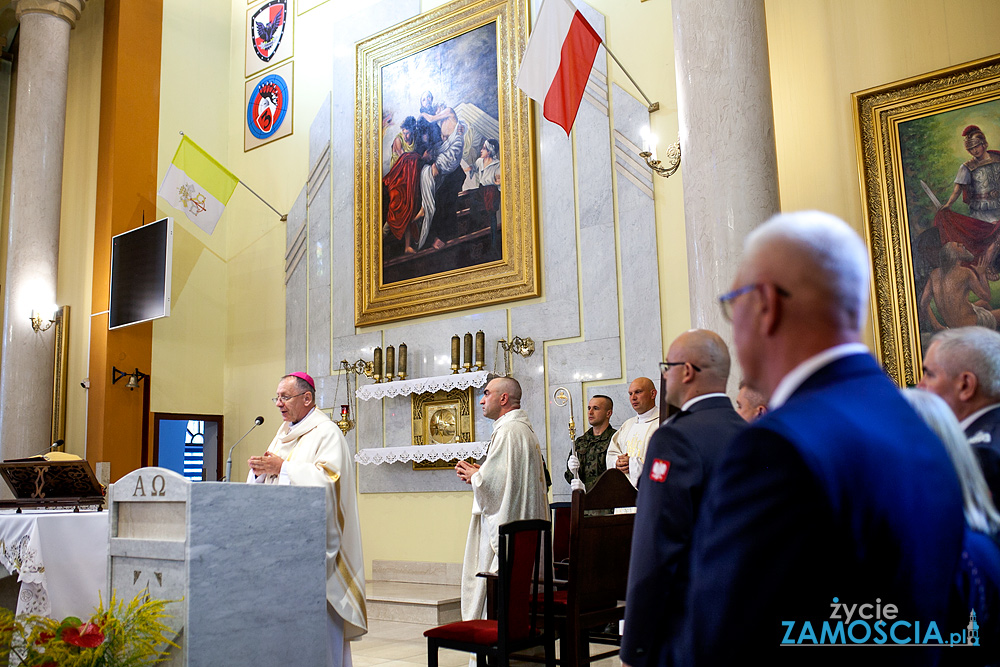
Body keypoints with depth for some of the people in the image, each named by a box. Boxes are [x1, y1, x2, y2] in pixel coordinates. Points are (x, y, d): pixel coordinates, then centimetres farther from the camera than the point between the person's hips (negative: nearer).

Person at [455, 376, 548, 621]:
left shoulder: (508, 431, -16)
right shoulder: (525, 428, 17)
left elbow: (491, 481, -23)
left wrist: (473, 475, -2)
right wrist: (479, 473, 14)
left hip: (505, 527, -11)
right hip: (523, 528, 11)